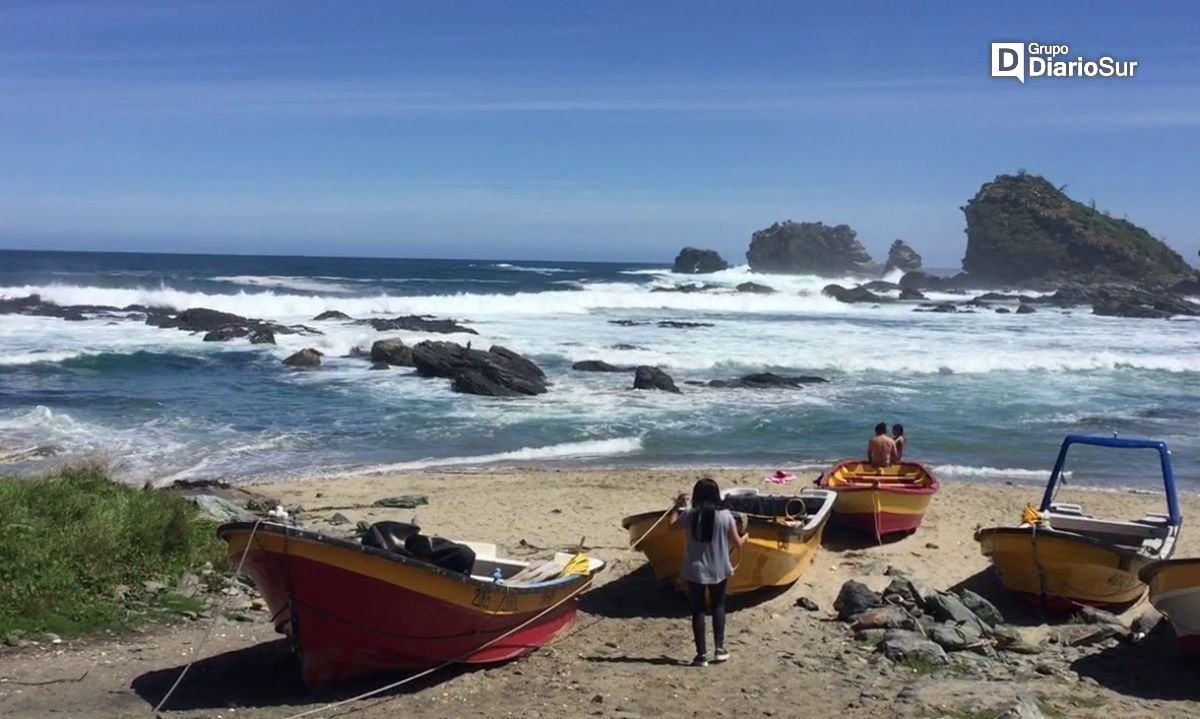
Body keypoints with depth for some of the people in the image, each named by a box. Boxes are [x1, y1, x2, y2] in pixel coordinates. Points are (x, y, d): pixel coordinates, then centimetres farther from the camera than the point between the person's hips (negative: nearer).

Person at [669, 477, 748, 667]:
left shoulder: (689, 515, -9)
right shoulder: (725, 516, -11)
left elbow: (672, 526, 12)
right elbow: (737, 542, -1)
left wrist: (677, 507, 26)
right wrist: (745, 537, 22)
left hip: (695, 571, 0)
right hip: (719, 571, 0)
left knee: (698, 610, 7)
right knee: (718, 607, 18)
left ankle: (701, 654, 8)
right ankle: (719, 648, 18)